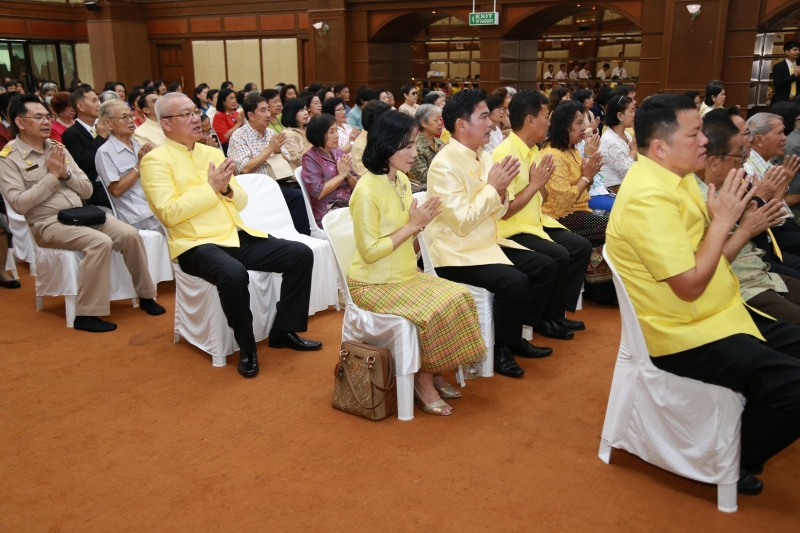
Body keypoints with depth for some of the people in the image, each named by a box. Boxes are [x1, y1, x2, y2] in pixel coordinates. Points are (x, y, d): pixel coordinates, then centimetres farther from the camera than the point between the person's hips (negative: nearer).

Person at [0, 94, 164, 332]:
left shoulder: (58, 148, 14)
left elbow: (87, 190, 12)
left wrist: (66, 174, -6)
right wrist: (52, 176, -12)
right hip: (48, 223, -6)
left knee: (130, 234, -15)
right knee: (100, 242, -31)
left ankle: (145, 295, 2)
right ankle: (86, 314, -23)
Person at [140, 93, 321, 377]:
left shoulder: (213, 152, 16)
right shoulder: (156, 160, -4)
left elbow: (241, 201, 16)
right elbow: (169, 213, -16)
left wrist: (227, 188, -6)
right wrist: (210, 187, -14)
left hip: (238, 236, 7)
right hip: (197, 244, -7)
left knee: (301, 254, -5)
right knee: (234, 274, -38)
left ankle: (284, 331, 7)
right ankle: (247, 349, -14)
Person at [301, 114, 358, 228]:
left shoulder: (339, 153, 12)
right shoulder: (310, 158, -4)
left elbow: (356, 186, 12)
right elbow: (318, 192, -16)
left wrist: (347, 174, -8)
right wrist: (341, 175, -9)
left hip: (349, 204, 6)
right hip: (327, 213, -6)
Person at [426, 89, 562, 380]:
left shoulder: (483, 157, 8)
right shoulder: (444, 165, -19)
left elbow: (495, 214, 12)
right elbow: (462, 223, -25)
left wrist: (501, 191, -9)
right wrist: (493, 187, -18)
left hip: (488, 243, 9)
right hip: (457, 253, -9)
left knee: (545, 269, 3)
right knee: (515, 282, -27)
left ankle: (515, 335, 17)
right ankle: (498, 347, -2)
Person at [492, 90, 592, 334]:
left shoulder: (533, 151, 9)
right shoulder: (505, 153, -20)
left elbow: (540, 199, 15)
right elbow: (505, 211, -23)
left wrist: (543, 181, -4)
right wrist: (534, 183, -18)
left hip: (536, 222, 10)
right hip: (513, 229, -10)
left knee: (581, 246, 3)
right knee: (559, 256, -24)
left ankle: (558, 312, 12)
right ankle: (548, 318, -1)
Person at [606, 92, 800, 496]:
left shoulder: (674, 177, 6)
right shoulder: (649, 197, -24)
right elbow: (690, 286, -25)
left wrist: (742, 225, -2)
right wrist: (722, 221, -17)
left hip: (719, 314, 10)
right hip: (686, 336, -10)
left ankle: (746, 429, 26)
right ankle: (732, 457, 8)